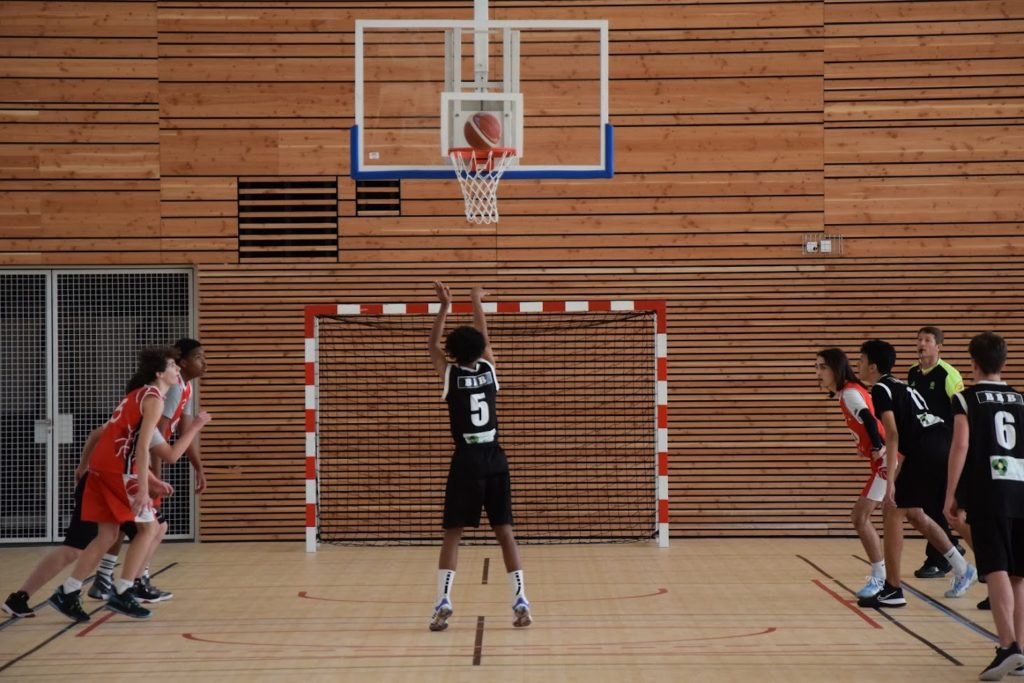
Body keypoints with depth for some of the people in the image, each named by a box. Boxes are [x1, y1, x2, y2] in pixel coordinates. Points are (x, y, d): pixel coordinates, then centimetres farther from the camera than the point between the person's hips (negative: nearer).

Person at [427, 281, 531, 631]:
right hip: (495, 460, 2)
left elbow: (433, 344, 13)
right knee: (504, 531, 5)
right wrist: (477, 302, 32)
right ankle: (520, 600, -2)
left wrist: (444, 305, 11)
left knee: (453, 533, 1)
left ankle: (443, 602, -11)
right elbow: (484, 338, 22)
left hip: (466, 461, -2)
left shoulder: (450, 375, -2)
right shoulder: (489, 370, 4)